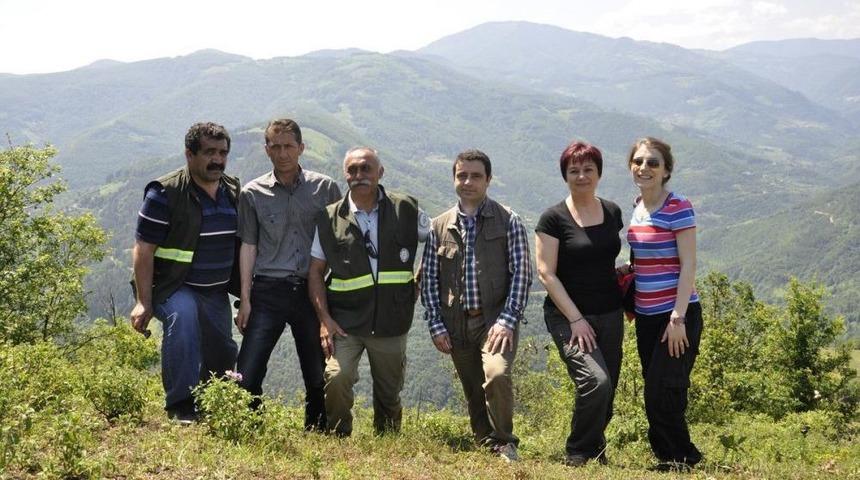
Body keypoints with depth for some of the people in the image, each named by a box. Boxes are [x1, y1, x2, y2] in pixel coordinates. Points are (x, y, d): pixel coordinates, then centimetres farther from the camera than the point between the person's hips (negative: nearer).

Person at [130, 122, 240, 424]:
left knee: (223, 357, 7)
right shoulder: (165, 193, -14)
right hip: (174, 287, -6)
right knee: (183, 315, -36)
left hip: (217, 292, 6)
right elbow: (143, 250, -16)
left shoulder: (234, 191, 5)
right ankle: (180, 406, -29)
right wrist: (144, 302, -21)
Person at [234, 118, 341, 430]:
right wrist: (245, 299, 0)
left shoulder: (325, 188, 4)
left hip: (311, 292, 1)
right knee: (247, 376, -7)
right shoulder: (253, 193, 4)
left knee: (318, 378, 8)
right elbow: (248, 246, 5)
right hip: (268, 292, 0)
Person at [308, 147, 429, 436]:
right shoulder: (329, 219, 0)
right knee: (336, 377, -23)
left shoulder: (406, 210, 0)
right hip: (345, 322, -1)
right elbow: (315, 272, 3)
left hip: (392, 324, 1)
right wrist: (324, 319, -7)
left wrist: (419, 284, 5)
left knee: (389, 394, 12)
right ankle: (338, 441, 1)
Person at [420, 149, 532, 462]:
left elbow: (521, 275, -4)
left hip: (495, 319, -3)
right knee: (473, 393, 9)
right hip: (456, 324, 4)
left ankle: (505, 444, -5)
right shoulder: (439, 226, 8)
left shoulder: (508, 222, 0)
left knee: (496, 375, -25)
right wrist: (436, 325, 1)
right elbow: (428, 279, 9)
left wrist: (507, 320, -14)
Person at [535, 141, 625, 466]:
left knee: (607, 392, 7)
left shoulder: (612, 212, 9)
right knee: (596, 381, -22)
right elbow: (546, 273, -10)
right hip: (568, 316, -5)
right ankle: (577, 455, -1)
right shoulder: (554, 218, -7)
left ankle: (595, 449, 31)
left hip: (609, 315, 6)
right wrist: (576, 319, -15)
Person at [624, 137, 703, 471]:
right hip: (646, 315, 7)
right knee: (654, 396, 12)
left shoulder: (678, 208, -12)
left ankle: (682, 460, 13)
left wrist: (678, 318, -18)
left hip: (677, 314, -7)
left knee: (663, 396, -6)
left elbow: (688, 265, -15)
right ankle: (668, 457, 25)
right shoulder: (638, 206, 9)